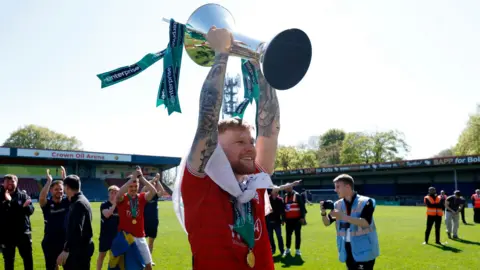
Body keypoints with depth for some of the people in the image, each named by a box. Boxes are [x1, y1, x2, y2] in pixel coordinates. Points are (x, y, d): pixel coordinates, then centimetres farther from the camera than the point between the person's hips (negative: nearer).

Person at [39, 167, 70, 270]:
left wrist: (65, 179, -22)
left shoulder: (66, 202, -2)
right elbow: (41, 198, -27)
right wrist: (49, 181, -26)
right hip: (50, 242, -1)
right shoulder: (47, 204, -6)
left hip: (66, 241, 1)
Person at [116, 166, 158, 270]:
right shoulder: (122, 198, -7)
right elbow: (119, 194, -30)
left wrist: (142, 178, -21)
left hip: (140, 237, 2)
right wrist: (132, 178, -31)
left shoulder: (142, 197, 1)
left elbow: (154, 191, -17)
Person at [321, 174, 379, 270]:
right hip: (347, 250, 5)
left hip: (364, 250, -5)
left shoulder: (365, 202, -11)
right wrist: (323, 213, -15)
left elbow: (365, 223, -24)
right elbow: (327, 223, 7)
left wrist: (343, 216, -30)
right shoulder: (338, 204, 4)